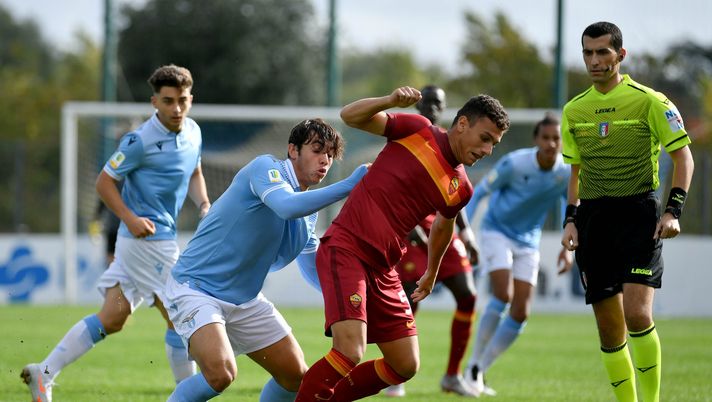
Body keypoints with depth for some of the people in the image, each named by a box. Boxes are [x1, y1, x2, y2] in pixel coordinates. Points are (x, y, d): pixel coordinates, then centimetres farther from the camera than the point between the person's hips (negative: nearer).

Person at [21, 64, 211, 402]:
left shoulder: (193, 132, 9)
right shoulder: (140, 141, -15)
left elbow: (194, 173, 26)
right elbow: (104, 182, -10)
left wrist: (203, 203, 7)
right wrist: (130, 218, -22)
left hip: (161, 237, 9)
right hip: (148, 238, -9)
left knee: (110, 320, 9)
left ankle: (44, 373, 11)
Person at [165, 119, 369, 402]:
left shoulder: (309, 210, 9)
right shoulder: (265, 167, -15)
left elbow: (314, 271, 22)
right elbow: (288, 206, -36)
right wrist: (348, 186, -32)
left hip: (245, 299, 9)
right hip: (195, 289, -9)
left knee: (295, 374, 7)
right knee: (221, 372, -30)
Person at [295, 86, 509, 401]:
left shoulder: (460, 189, 10)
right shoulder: (417, 131, -4)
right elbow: (350, 116, -3)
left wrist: (432, 273, 41)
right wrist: (390, 101, -21)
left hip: (382, 268, 7)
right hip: (344, 249, -7)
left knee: (405, 366, 6)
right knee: (349, 353, -24)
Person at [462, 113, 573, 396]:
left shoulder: (567, 173, -11)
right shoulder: (514, 164, -22)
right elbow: (480, 192, -10)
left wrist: (568, 248, -12)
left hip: (528, 243, 5)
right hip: (496, 232, -5)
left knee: (521, 314, -3)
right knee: (503, 295, -24)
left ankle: (480, 371, 11)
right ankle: (474, 365, -10)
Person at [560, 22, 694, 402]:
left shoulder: (649, 101, -3)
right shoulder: (574, 110, 11)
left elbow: (683, 157, 0)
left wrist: (673, 210, -10)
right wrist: (571, 219, 10)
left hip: (639, 213, -5)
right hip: (593, 219, 5)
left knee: (637, 314, -20)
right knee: (609, 328, 3)